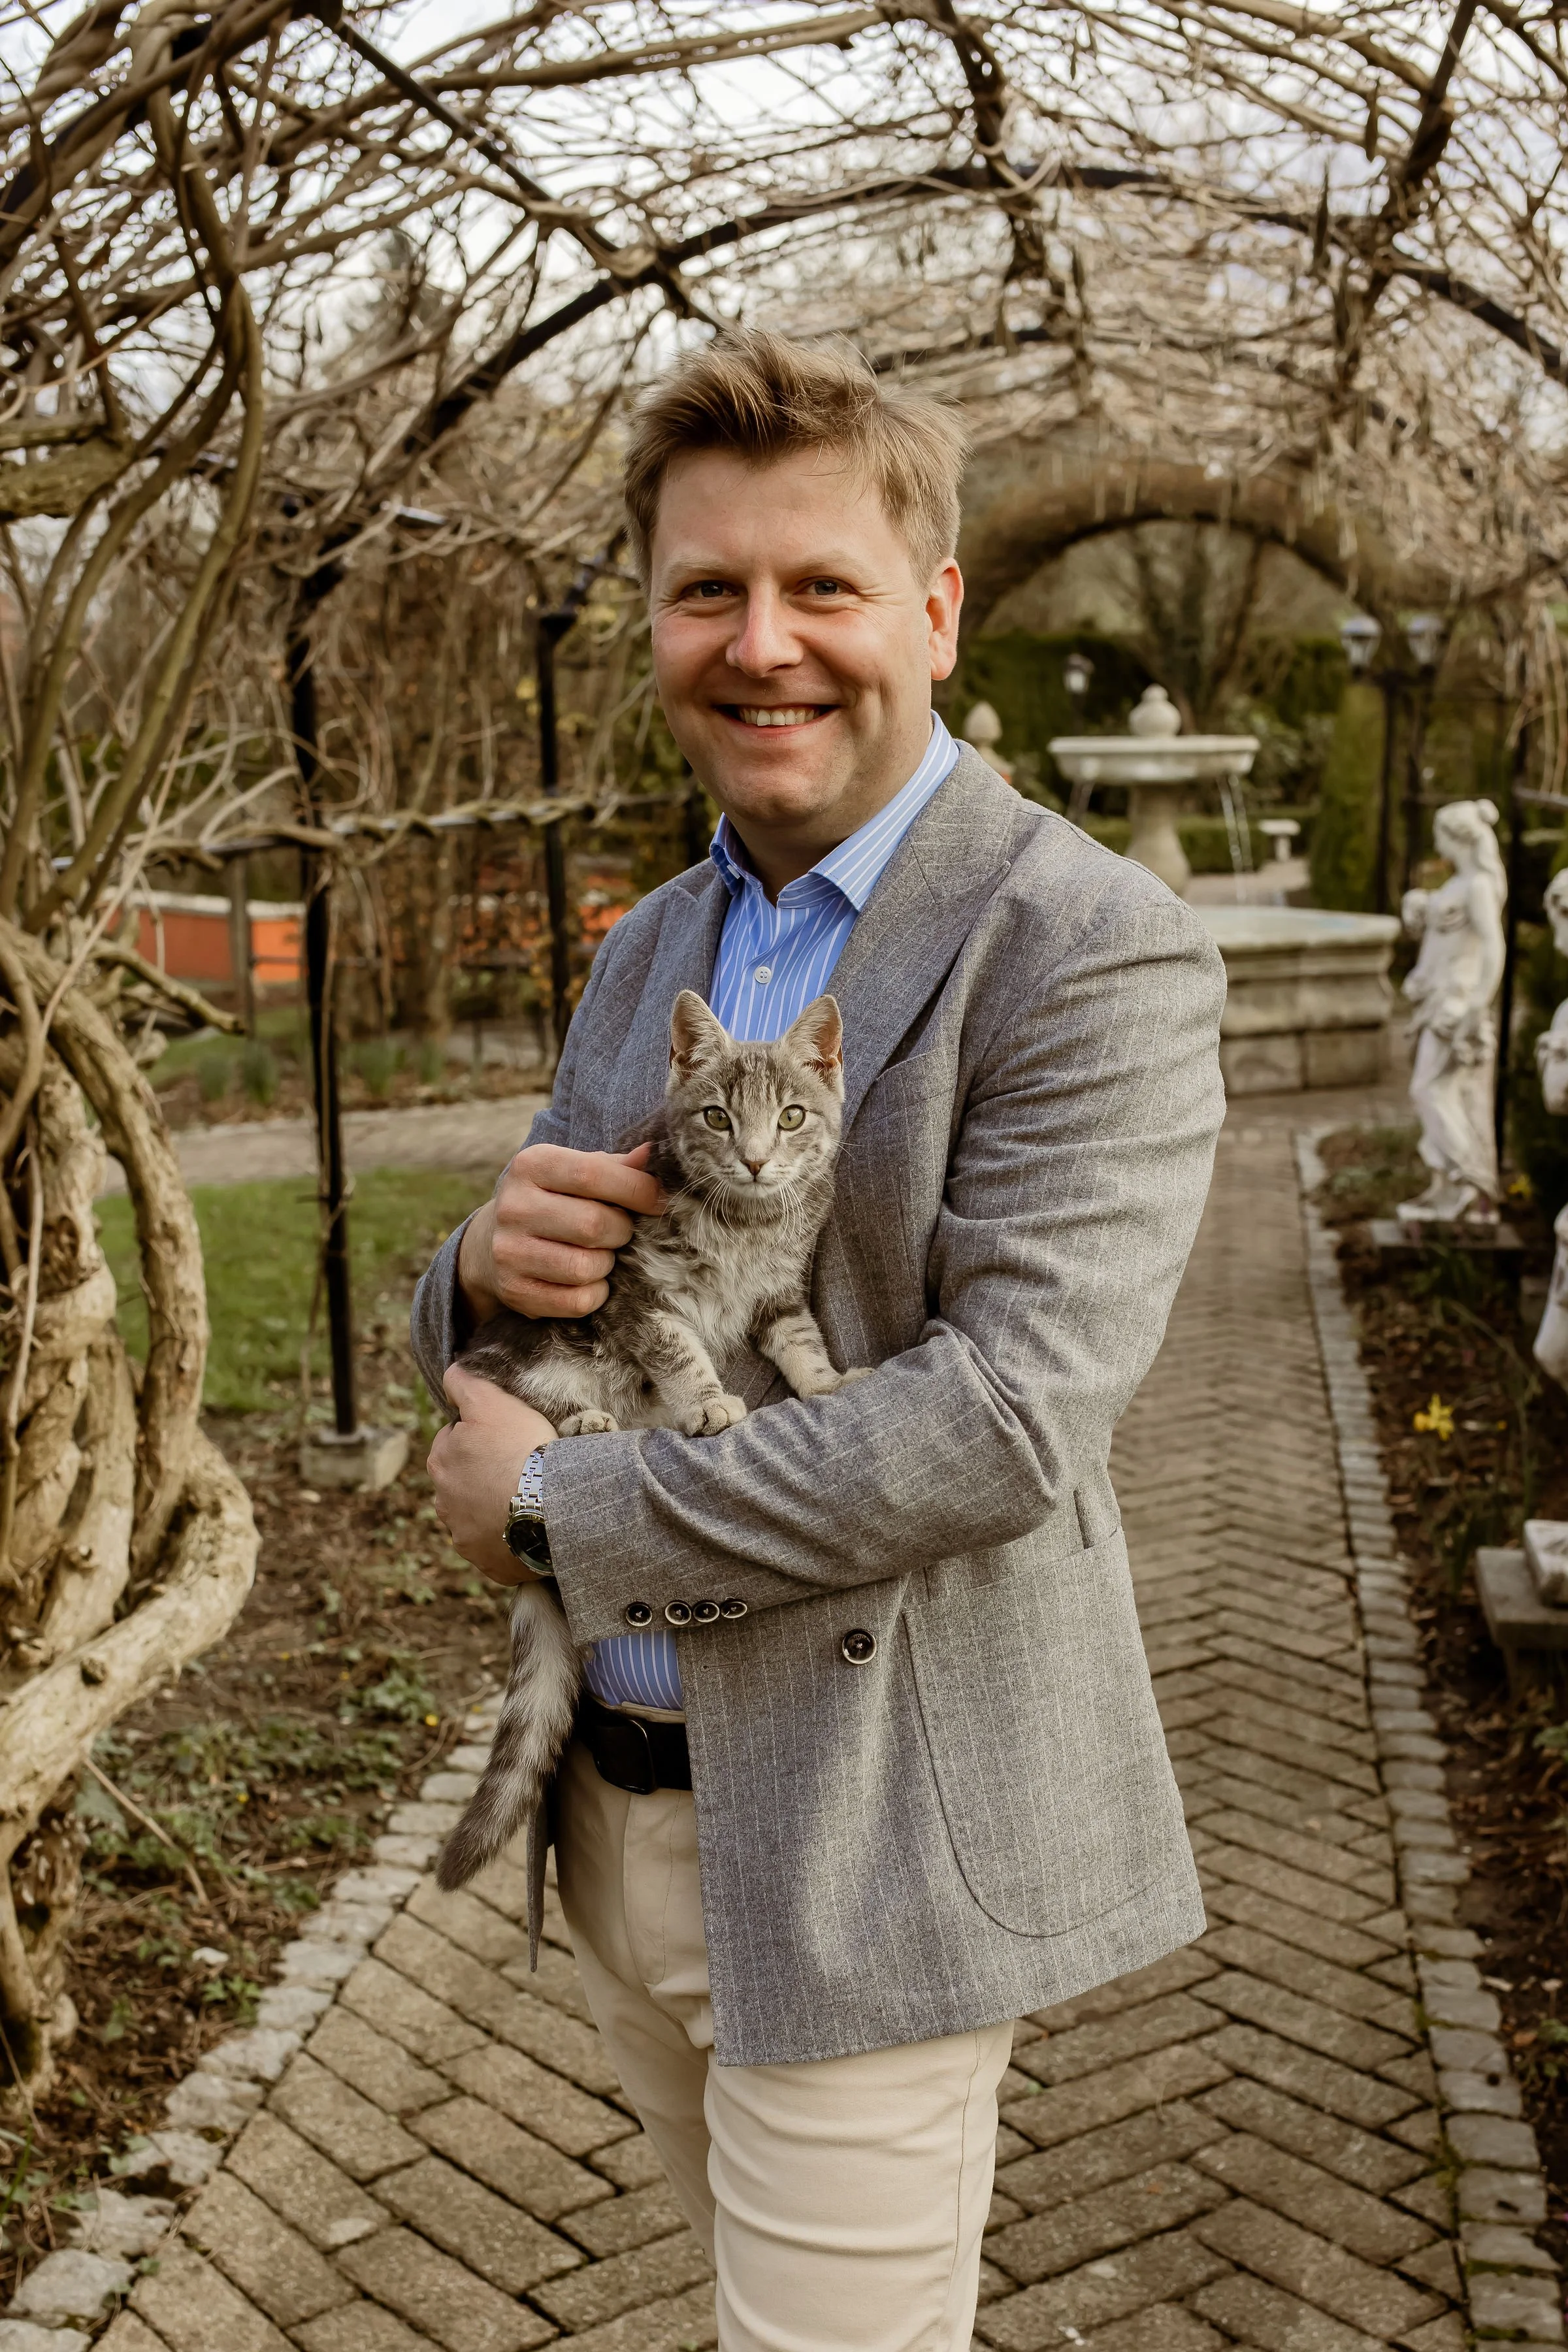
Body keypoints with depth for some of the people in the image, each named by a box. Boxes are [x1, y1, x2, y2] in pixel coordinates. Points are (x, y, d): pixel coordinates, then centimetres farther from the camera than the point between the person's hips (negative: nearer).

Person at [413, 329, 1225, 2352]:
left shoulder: (1092, 952, -16)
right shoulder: (648, 951, 9)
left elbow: (1010, 1418, -25)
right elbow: (484, 1349, 13)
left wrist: (553, 1502, -18)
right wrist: (494, 1264, -12)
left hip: (870, 1838, -7)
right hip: (614, 1800, 7)